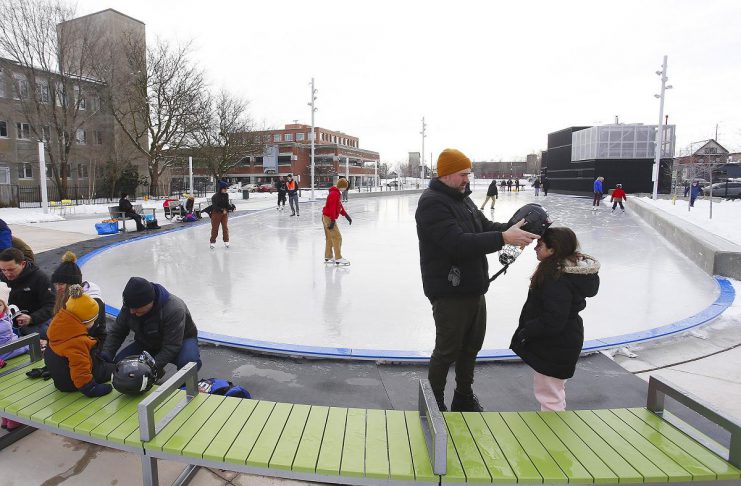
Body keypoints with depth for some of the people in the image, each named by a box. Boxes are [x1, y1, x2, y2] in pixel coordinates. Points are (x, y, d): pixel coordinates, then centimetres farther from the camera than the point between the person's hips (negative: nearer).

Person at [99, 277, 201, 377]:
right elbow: (116, 332, -4)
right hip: (147, 343, 6)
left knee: (189, 362, -37)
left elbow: (171, 348, -35)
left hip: (181, 339, -6)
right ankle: (157, 374, 11)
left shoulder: (174, 309, -37)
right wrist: (105, 355, -20)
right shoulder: (130, 306, -17)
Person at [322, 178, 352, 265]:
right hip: (329, 218, -11)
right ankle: (338, 259, -6)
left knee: (329, 238, 16)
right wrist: (333, 221, -26)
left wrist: (346, 215, 16)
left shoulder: (336, 193, 13)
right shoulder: (334, 194, -20)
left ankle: (328, 257, 25)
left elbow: (340, 206, 18)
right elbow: (332, 208, -24)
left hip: (326, 217, 11)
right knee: (337, 237, -8)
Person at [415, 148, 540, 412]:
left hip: (474, 288, 9)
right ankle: (434, 403, 27)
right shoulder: (432, 202, -19)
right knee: (447, 351, 5)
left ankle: (464, 397, 41)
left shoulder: (463, 198, 12)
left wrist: (513, 227, -6)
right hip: (449, 293, -9)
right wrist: (504, 237, -31)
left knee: (472, 345, 21)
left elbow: (486, 227, 13)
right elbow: (458, 243, -29)